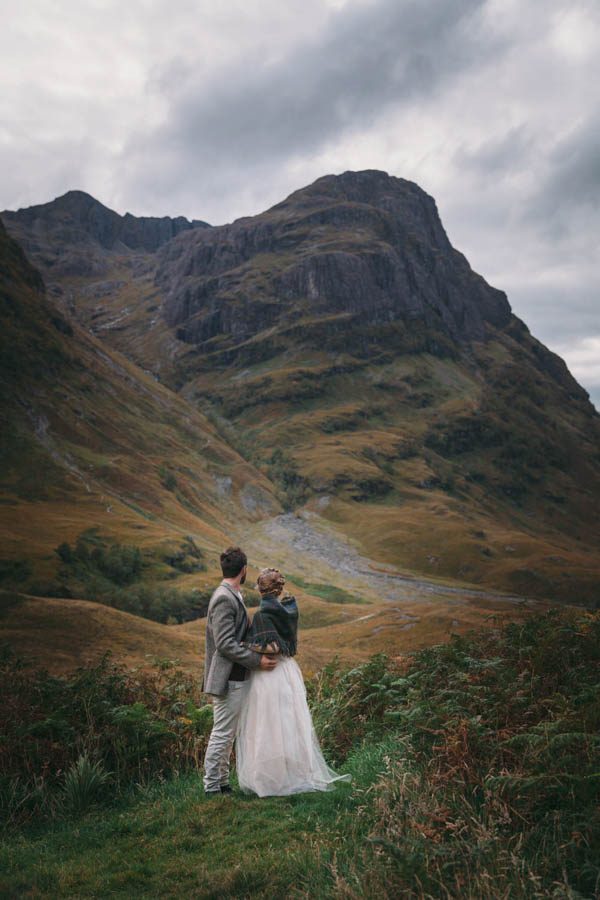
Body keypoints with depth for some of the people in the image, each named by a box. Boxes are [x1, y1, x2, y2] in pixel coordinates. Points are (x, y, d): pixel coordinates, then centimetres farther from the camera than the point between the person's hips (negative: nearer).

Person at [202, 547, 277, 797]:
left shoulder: (233, 596, 12)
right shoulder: (224, 598, -19)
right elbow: (225, 644, -23)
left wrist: (257, 655, 15)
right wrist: (257, 660, -19)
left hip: (235, 678, 10)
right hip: (228, 679, -10)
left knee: (226, 734, 17)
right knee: (222, 734, -1)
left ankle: (222, 783, 27)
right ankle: (212, 788, 9)